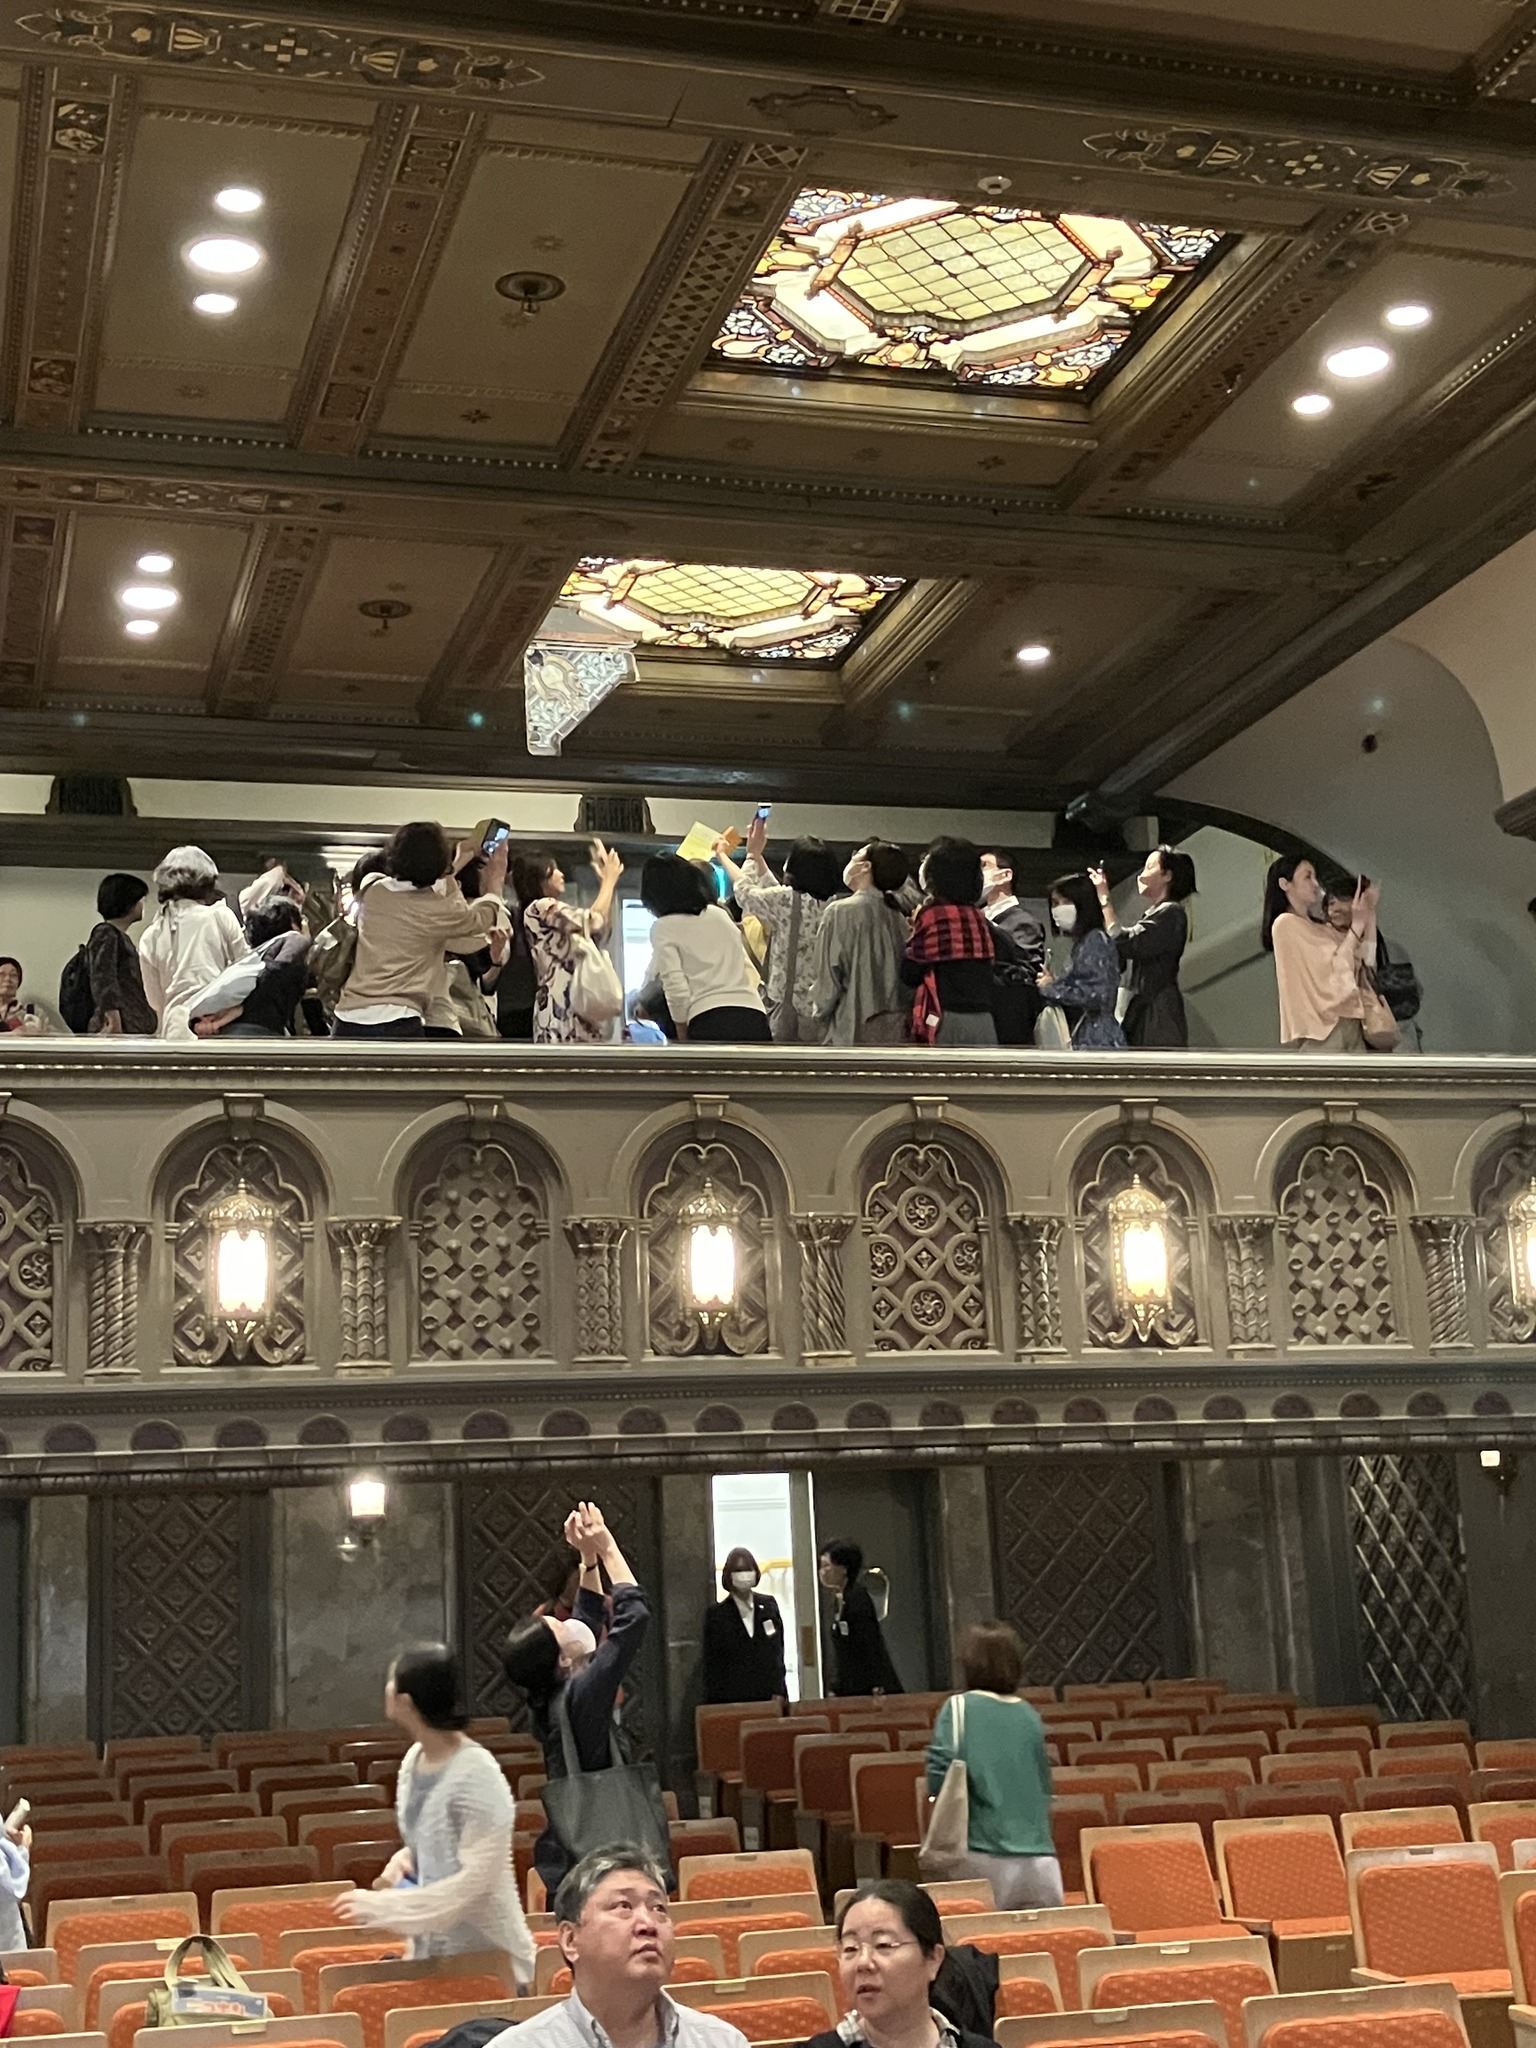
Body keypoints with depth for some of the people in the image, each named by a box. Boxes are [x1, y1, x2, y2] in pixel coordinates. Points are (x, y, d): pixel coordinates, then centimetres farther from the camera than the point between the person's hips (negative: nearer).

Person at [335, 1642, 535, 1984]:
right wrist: (403, 1860, -4)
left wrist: (381, 1907, -21)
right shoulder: (415, 1760, 4)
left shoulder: (476, 1776, -21)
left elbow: (476, 1879, -23)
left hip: (486, 1959, -7)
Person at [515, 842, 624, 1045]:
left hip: (574, 1008, 10)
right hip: (562, 1009, -10)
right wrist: (610, 880, 2)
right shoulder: (540, 907, -6)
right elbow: (594, 922, -14)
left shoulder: (553, 912, 25)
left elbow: (599, 933, 25)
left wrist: (605, 883, 22)